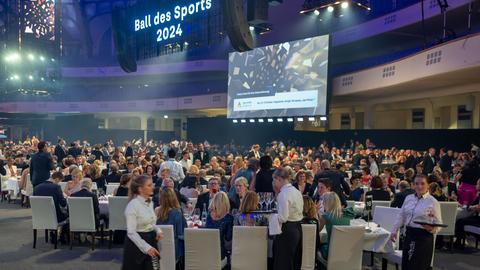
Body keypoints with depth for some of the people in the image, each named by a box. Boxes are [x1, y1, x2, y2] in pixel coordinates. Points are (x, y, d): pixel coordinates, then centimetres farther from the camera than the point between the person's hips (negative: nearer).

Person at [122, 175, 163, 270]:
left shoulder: (150, 202, 7)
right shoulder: (133, 205, -18)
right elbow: (131, 232, -21)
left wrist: (158, 230, -1)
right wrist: (146, 247, -28)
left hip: (150, 240, 8)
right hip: (137, 243, -7)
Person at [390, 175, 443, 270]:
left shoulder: (433, 202, -6)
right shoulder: (408, 198, 8)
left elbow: (438, 224, -5)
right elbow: (401, 216, 14)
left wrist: (432, 228, -26)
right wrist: (394, 230, 8)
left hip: (423, 237, -5)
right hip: (409, 234, 5)